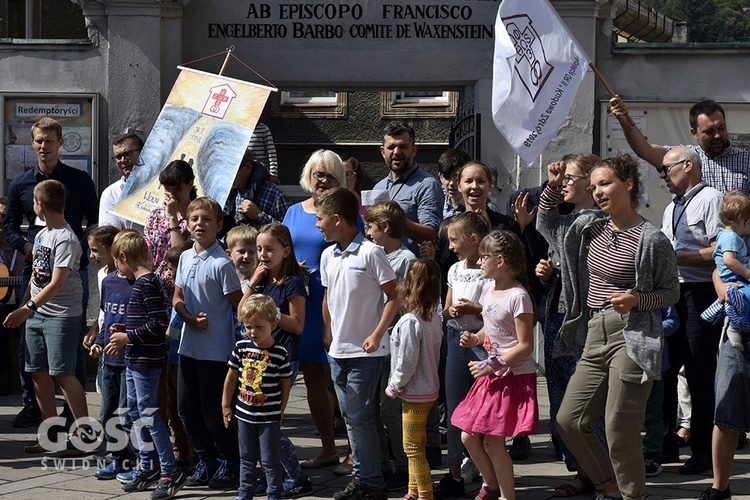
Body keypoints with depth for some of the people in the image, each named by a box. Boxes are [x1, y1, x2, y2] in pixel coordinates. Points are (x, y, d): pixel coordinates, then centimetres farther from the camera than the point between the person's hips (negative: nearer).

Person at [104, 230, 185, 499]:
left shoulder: (148, 284, -18)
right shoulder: (141, 282, 13)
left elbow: (160, 323, -24)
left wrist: (128, 337, -19)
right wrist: (125, 329, 11)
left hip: (146, 361, -11)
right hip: (135, 360, 11)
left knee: (148, 413, -7)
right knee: (135, 411, 16)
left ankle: (171, 472, -2)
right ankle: (148, 466, 27)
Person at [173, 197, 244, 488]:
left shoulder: (221, 264, -14)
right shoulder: (186, 258, 8)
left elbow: (240, 305, -12)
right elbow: (177, 298, 13)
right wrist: (191, 319, -6)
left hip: (216, 349, -7)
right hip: (189, 345, 7)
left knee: (213, 410, -2)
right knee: (186, 407, 12)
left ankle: (230, 464, 14)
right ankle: (206, 461, 26)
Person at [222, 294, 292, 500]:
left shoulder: (279, 353, -12)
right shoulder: (241, 347, -3)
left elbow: (285, 384, -3)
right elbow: (231, 377, 7)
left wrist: (280, 411, 1)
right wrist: (226, 405, 10)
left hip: (269, 417, -4)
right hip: (244, 414, 4)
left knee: (269, 460, 4)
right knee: (246, 459, 16)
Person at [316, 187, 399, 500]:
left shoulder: (370, 253, -11)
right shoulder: (328, 256, 9)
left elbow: (393, 297, -9)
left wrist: (376, 335, -15)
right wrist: (328, 333, 15)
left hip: (365, 351, -7)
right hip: (338, 350, 7)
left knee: (359, 417, -7)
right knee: (350, 417, 11)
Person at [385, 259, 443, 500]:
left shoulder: (409, 322, -23)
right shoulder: (435, 318, 3)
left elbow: (407, 362, -23)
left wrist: (394, 387, -8)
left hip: (415, 393, -9)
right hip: (430, 388, 9)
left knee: (413, 448, -1)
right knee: (417, 445, 19)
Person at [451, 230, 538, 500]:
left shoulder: (518, 297, -18)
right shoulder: (489, 288, 8)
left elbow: (526, 345, -19)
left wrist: (493, 365, -20)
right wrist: (475, 339, 4)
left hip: (513, 376, -9)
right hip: (491, 375, 9)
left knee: (492, 441, -7)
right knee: (469, 436, 10)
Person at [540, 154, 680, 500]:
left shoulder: (651, 240, -9)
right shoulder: (589, 226, 10)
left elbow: (671, 292, -2)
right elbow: (545, 227, 25)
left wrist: (636, 300, -19)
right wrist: (552, 188, 10)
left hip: (632, 338, -7)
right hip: (594, 335, 7)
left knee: (619, 431, -8)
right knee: (569, 421, 7)